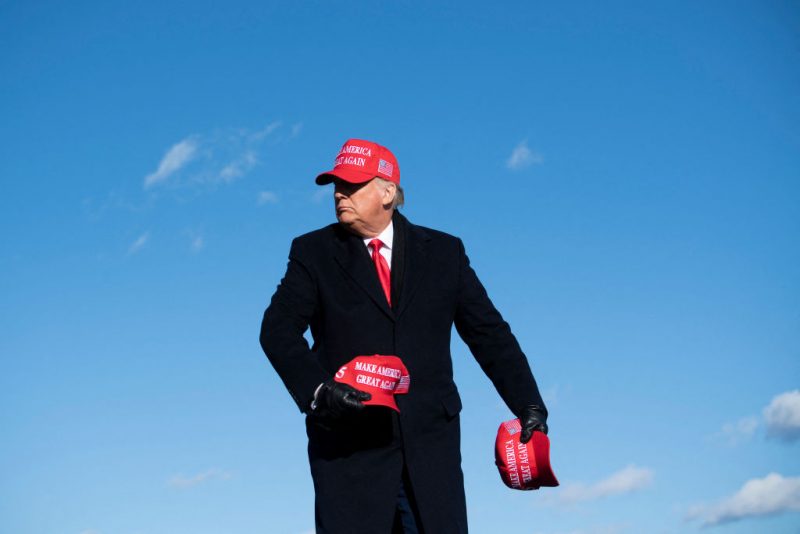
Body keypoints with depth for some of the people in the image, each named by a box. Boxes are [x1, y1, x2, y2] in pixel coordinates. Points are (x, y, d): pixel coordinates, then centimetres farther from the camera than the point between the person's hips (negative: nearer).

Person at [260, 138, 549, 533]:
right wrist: (317, 391, -21)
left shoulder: (444, 252, 10)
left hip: (430, 443, 2)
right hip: (349, 443, -1)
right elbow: (278, 330, -4)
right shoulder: (313, 252, 6)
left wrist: (528, 405, 2)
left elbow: (489, 333, 11)